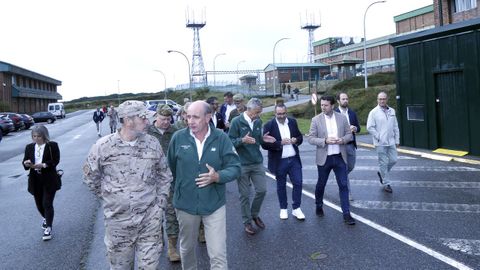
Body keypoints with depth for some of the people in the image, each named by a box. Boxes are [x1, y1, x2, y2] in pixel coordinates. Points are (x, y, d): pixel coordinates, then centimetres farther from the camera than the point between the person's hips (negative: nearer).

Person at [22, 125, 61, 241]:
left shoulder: (52, 145, -5)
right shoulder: (29, 147, 8)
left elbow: (56, 160, -11)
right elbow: (25, 162, 8)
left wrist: (43, 165, -25)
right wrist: (26, 163, -15)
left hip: (49, 180, -5)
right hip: (35, 180, 5)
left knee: (47, 203, -7)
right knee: (39, 203, 15)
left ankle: (48, 228, 0)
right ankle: (46, 219, 43)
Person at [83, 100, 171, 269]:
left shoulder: (153, 143, -2)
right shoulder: (103, 146, -9)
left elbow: (164, 175, 9)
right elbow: (90, 178, 5)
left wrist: (160, 201, 4)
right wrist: (110, 198, 4)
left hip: (150, 219, 1)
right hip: (118, 219, -1)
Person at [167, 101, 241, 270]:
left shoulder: (221, 138, -9)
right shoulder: (178, 137, -7)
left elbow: (235, 167, -9)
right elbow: (171, 167, 7)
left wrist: (217, 176, -27)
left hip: (214, 205, -1)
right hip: (185, 204, 2)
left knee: (218, 255, 1)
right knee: (186, 248, 23)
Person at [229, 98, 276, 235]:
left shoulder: (258, 122, 5)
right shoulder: (237, 122, -10)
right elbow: (230, 141, -11)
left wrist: (262, 139, -5)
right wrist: (242, 140, -28)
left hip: (257, 162, 5)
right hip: (242, 165, -4)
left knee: (262, 190, 6)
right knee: (245, 195, 5)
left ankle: (255, 214, 31)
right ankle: (247, 221, 23)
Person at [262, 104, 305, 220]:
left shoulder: (292, 122, 4)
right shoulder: (269, 125, -10)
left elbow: (300, 137, 12)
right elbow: (264, 144, -15)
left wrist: (296, 140, -11)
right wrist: (280, 143, -24)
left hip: (294, 159, 3)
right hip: (279, 161, -3)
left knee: (298, 183, 2)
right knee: (281, 186, 10)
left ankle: (296, 208, 16)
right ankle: (283, 209, 27)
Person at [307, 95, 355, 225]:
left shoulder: (342, 118, 1)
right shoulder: (316, 120, -4)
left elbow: (349, 134, 7)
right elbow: (310, 138, -6)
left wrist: (342, 140, -15)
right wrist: (325, 141, -21)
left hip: (340, 157, 1)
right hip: (324, 158, -1)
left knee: (343, 185, 0)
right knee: (321, 184, 14)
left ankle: (346, 214, 7)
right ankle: (319, 206, 38)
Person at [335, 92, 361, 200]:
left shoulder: (352, 113, 10)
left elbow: (358, 127, 13)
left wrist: (355, 129, -10)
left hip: (351, 144, 5)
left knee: (350, 167, 15)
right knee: (344, 169, 0)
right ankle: (348, 192, 9)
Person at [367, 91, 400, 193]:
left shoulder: (392, 111, 10)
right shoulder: (373, 112, -6)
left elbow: (395, 126, 13)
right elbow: (370, 127, -9)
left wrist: (397, 140, 9)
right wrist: (379, 138, -12)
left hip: (391, 142, 5)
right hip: (380, 143, -5)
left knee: (393, 160, 7)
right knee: (383, 163, 1)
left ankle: (381, 173, 32)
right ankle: (386, 184, 12)